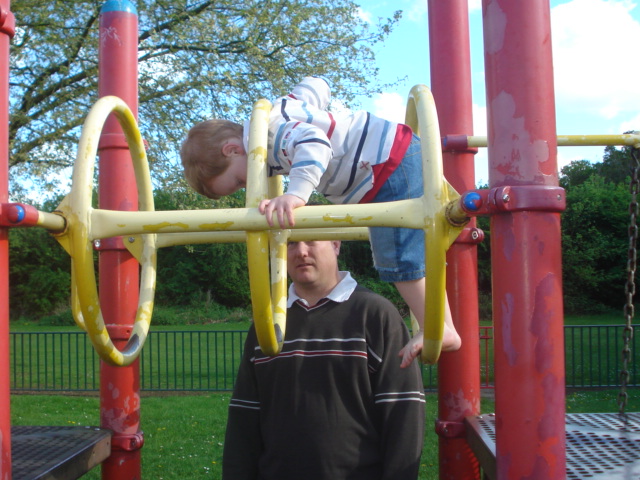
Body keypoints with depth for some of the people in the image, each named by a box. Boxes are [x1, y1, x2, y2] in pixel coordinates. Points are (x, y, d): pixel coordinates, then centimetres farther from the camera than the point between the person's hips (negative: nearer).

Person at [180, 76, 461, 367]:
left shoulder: (270, 129, -19)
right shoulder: (278, 116, 10)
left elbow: (314, 143, -40)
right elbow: (314, 87, 25)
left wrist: (296, 193, -53)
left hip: (394, 164, -11)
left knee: (399, 257, -14)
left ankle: (440, 328, -12)